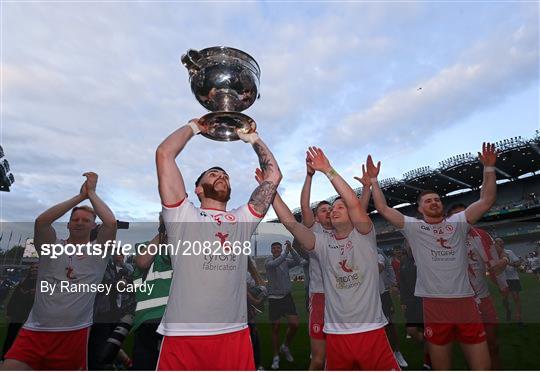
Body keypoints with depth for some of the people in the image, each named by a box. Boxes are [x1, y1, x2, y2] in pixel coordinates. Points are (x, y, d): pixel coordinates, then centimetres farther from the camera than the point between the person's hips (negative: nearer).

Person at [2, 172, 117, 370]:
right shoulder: (52, 247, 5)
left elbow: (111, 223, -18)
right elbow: (41, 221, -14)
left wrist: (91, 192, -6)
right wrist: (80, 196, -10)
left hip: (74, 333, -1)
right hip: (34, 331, 1)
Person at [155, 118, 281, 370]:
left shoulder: (242, 219, 11)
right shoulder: (184, 215, 2)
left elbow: (274, 174, 11)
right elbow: (164, 154, -4)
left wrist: (252, 137, 17)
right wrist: (194, 127, 10)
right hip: (183, 336, -2)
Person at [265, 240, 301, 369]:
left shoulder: (287, 261, 3)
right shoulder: (268, 261, -5)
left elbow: (297, 261, -15)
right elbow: (274, 264, -26)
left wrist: (291, 249, -30)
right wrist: (286, 252, -36)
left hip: (287, 297, 3)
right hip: (274, 298, -2)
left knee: (294, 324, -4)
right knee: (275, 328, 6)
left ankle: (285, 347, 25)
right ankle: (276, 356, 25)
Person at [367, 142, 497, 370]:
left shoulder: (458, 223, 10)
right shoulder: (414, 227, 2)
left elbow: (486, 201, 2)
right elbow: (383, 209, -4)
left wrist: (489, 168, -3)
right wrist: (373, 179, -5)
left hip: (466, 301, 2)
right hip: (434, 304, -2)